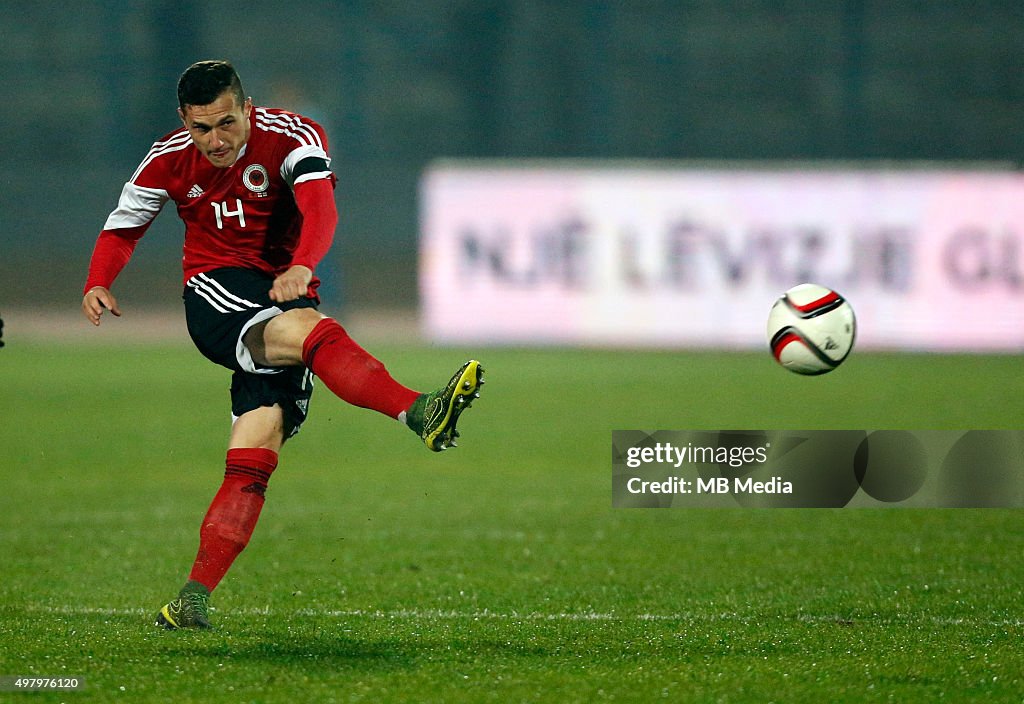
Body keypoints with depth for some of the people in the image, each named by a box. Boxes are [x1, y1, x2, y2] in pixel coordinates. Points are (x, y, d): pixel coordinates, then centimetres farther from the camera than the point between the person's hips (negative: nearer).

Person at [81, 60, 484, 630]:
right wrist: (98, 284, -5)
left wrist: (302, 266, -45)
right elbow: (124, 226, 16)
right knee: (302, 329, -35)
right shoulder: (168, 161, 3)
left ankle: (195, 598, -9)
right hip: (215, 295, -1)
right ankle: (419, 414, -55)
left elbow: (319, 205, -24)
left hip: (285, 295, 1)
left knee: (253, 462, -11)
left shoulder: (291, 137, -6)